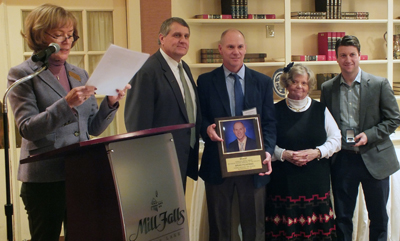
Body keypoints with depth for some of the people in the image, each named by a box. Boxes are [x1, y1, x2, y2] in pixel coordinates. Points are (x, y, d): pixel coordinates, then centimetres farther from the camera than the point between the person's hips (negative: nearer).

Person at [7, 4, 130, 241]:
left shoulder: (80, 75, 12)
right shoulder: (22, 75, -3)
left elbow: (94, 128, 12)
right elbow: (27, 128, -13)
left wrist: (111, 102, -6)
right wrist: (67, 103, -24)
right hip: (45, 179, -4)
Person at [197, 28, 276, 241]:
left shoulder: (263, 82, 6)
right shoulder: (205, 81, 3)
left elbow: (269, 122, 4)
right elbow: (200, 118, 4)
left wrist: (268, 151, -12)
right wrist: (207, 128, -19)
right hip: (217, 164, 0)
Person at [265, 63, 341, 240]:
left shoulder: (320, 110, 9)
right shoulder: (276, 111, 3)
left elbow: (336, 139, 7)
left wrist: (317, 152, -9)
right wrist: (283, 154, -14)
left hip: (316, 179, 2)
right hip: (284, 180, -1)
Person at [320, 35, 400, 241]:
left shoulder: (380, 84, -3)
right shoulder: (328, 88, 3)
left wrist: (369, 135, -15)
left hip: (374, 159, -1)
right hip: (342, 160, 1)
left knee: (378, 216, 10)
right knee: (342, 216, 11)